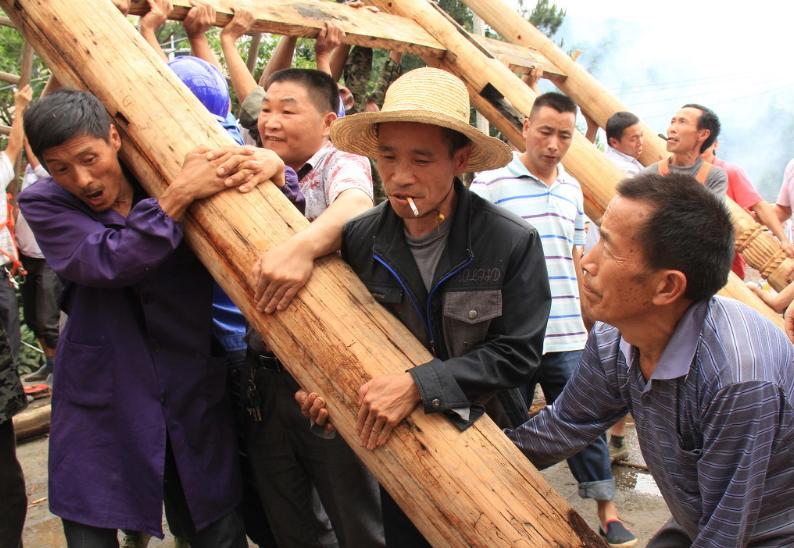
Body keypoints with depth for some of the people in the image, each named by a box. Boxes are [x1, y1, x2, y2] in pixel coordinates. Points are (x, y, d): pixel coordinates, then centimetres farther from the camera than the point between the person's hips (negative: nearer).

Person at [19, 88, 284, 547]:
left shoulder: (170, 176, 1)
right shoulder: (43, 204, -3)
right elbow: (109, 262, -21)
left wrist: (274, 166, -17)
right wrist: (178, 197, -26)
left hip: (194, 401, 1)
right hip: (100, 409, -1)